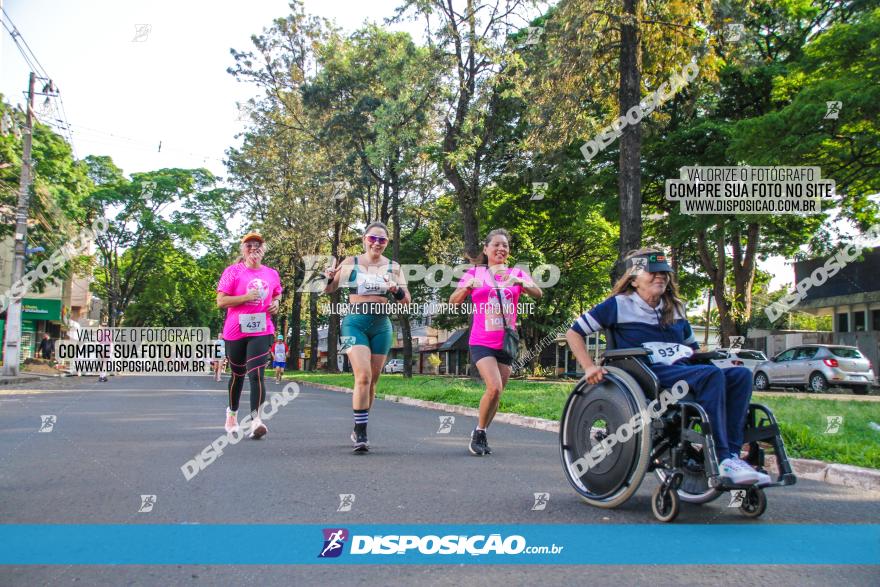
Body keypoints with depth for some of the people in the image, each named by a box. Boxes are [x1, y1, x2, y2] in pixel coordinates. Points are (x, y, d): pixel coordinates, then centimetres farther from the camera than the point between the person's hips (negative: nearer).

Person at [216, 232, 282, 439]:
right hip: (235, 331, -1)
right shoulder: (233, 271, -1)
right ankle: (232, 413, 40)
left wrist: (276, 303, 5)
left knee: (256, 374, -16)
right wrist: (246, 297, -18)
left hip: (261, 331, 1)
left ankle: (256, 420, -23)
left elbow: (277, 294, 28)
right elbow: (221, 301, -6)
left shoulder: (271, 274, 9)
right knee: (238, 374, 16)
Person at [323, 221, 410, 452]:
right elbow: (328, 290, 7)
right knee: (363, 377, -18)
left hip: (381, 325, 3)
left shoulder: (393, 267, 7)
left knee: (372, 381, 7)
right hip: (355, 322, -3)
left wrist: (396, 290, -15)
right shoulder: (350, 263, 3)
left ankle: (359, 429, 22)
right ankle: (360, 432, -12)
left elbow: (406, 301, 6)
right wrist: (329, 278, -15)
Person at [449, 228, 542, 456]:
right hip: (482, 342, -3)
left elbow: (538, 294, -8)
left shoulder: (516, 273, 7)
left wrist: (520, 283, -26)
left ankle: (481, 436, 26)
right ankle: (478, 432, 0)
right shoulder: (476, 273, 3)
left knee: (497, 392, 7)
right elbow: (454, 301, -4)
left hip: (506, 342, 3)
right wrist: (468, 286, -22)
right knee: (494, 388, -20)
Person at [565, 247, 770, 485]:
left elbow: (692, 347, 37)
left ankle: (732, 454, -26)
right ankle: (723, 461, -33)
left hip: (683, 372, 7)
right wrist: (589, 368, -7)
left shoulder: (675, 308, 24)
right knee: (711, 375, -31)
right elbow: (573, 332, 4)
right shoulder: (619, 305, 6)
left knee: (741, 375, -17)